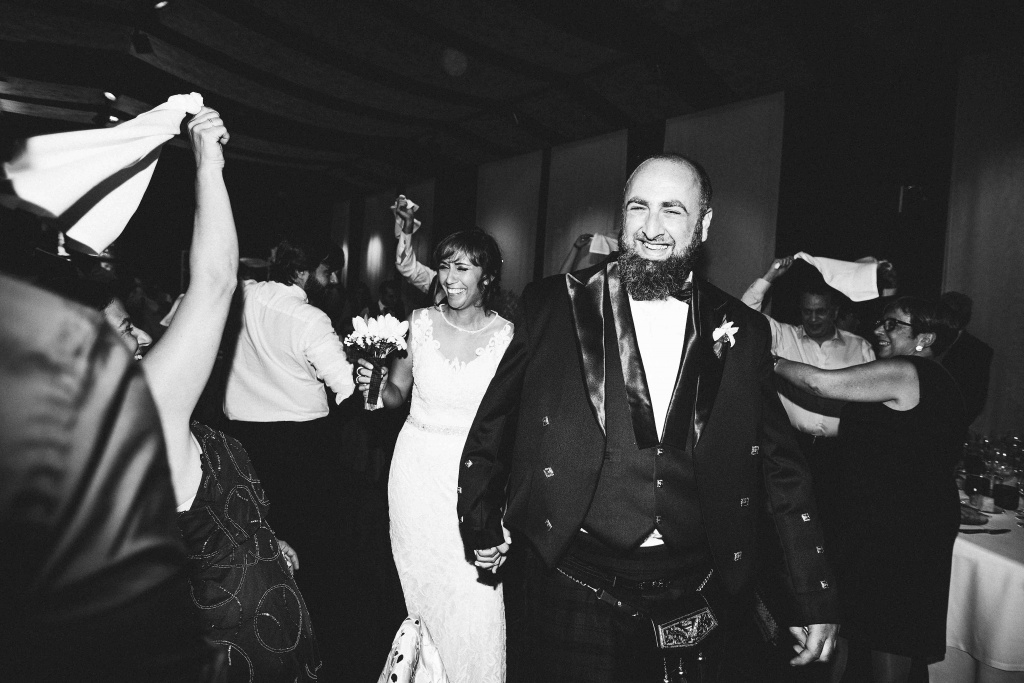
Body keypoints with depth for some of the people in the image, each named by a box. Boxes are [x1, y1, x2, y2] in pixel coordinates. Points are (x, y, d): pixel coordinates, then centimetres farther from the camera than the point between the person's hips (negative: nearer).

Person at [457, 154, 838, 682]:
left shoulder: (740, 332, 1)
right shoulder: (554, 305, -4)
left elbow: (779, 465, 5)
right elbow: (495, 418, 4)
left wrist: (815, 597, 5)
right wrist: (481, 526, 7)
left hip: (704, 597, 2)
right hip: (576, 594, -1)